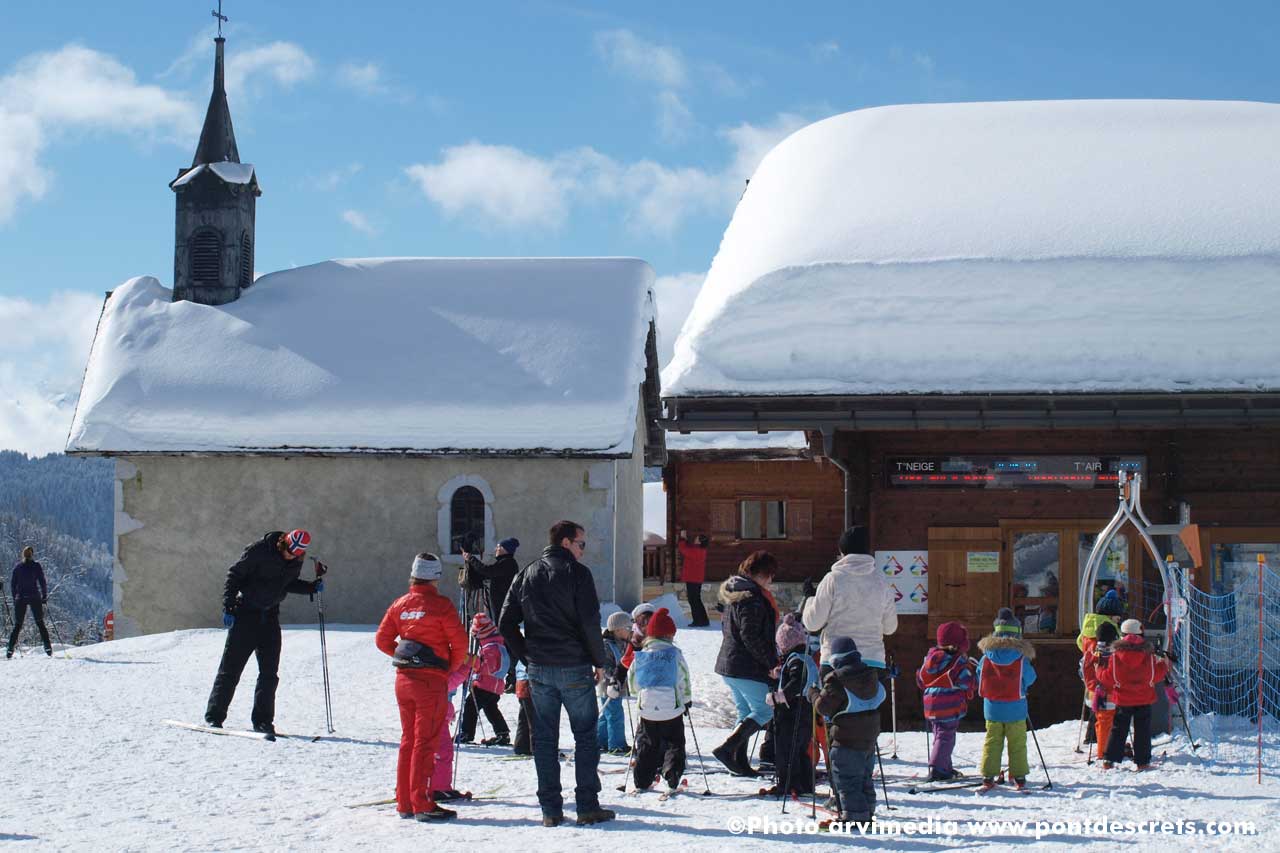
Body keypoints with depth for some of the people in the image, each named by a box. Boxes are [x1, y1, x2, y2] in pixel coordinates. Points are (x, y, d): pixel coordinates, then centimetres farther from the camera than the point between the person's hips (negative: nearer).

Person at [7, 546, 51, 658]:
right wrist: (44, 596, 6)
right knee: (40, 623, 6)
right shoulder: (37, 566, -2)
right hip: (35, 597, -2)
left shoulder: (17, 567, 6)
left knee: (17, 625, 9)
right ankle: (48, 647, -3)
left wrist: (15, 598, 18)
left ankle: (10, 649, -2)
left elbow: (12, 584, 8)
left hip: (20, 598, 2)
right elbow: (43, 582, -4)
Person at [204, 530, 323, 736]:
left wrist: (311, 587, 1)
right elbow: (234, 574, -12)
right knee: (231, 667, -2)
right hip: (245, 613, -5)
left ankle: (262, 720, 7)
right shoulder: (259, 551, -17)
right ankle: (214, 716, 6)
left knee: (270, 672, 0)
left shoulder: (297, 560, 0)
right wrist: (228, 608, -17)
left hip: (270, 616, 5)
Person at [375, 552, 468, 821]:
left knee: (408, 739, 14)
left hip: (403, 678, 6)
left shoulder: (400, 604, 6)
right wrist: (452, 667, 6)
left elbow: (382, 639, 8)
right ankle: (422, 805, -3)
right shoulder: (440, 605, -10)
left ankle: (405, 803, 17)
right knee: (425, 742, -2)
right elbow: (459, 642, -10)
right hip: (431, 680, -6)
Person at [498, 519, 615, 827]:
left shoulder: (525, 575, 9)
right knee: (585, 736, 5)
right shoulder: (576, 572, -8)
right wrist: (599, 661, -2)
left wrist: (527, 658, 13)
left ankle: (551, 810, 7)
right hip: (575, 667, -4)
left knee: (544, 738, 8)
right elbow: (590, 621, -13)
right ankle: (587, 807, 3)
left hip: (539, 670, 4)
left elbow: (506, 625, 8)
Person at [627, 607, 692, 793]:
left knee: (646, 745, 14)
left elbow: (632, 683, 8)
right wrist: (687, 700, 16)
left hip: (646, 708, 3)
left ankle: (642, 781, 12)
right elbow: (684, 680, 1)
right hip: (672, 708, -2)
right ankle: (672, 778, -6)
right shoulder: (674, 653, -6)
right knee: (673, 743, 7)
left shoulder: (641, 655, 2)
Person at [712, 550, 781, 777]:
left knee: (746, 712, 16)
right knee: (763, 711, -3)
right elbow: (751, 637, -24)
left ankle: (739, 762, 15)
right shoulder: (752, 599, -18)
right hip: (748, 668, -10)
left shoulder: (733, 594, 13)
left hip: (727, 663, 10)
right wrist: (771, 662, -18)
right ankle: (726, 749, -13)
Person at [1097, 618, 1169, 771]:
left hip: (1123, 701, 0)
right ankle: (1143, 761, 6)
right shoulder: (1148, 655, -7)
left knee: (1118, 730, 8)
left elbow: (1108, 678, -7)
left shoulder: (1116, 655, -10)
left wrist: (1099, 670, 14)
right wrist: (1164, 665, 22)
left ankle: (1109, 760, 4)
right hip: (1144, 700, 0)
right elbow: (1156, 676, 3)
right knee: (1142, 730, 8)